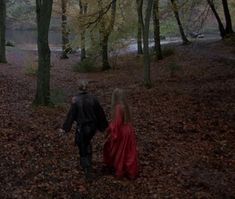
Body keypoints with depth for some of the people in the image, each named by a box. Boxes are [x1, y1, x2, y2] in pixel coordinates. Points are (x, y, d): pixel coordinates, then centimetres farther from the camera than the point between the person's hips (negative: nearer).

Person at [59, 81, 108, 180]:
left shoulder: (76, 100, -14)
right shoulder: (93, 98, -5)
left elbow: (71, 115, -11)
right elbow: (100, 113, 2)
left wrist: (65, 128, -3)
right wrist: (103, 126, 14)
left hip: (81, 127, -4)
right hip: (92, 127, 4)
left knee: (83, 149, 8)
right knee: (87, 143, 30)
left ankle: (88, 171, 5)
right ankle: (88, 162, 41)